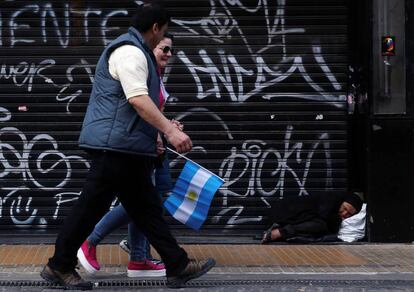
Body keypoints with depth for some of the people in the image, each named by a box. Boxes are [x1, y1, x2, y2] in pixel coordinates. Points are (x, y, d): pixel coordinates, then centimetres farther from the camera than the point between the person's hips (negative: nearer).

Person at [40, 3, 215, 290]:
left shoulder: (135, 51, 22)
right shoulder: (130, 52, -13)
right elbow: (138, 99, -25)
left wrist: (163, 127, 37)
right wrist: (170, 130, -31)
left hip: (128, 148, 11)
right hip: (115, 144, -11)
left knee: (147, 208, 9)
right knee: (92, 206, -4)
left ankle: (178, 266, 11)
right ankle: (59, 266, 5)